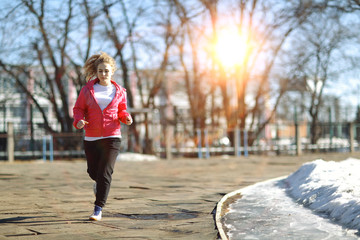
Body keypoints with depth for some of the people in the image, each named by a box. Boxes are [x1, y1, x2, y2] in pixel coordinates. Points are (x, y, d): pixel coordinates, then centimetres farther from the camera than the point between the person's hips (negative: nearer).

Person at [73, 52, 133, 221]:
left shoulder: (119, 92, 6)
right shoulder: (87, 89, 4)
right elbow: (78, 109, 7)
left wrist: (126, 118, -5)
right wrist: (79, 121, -14)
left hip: (112, 137, -1)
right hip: (91, 138, 1)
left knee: (105, 174, -9)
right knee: (93, 172, 11)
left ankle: (98, 209, -3)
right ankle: (99, 181, 49)